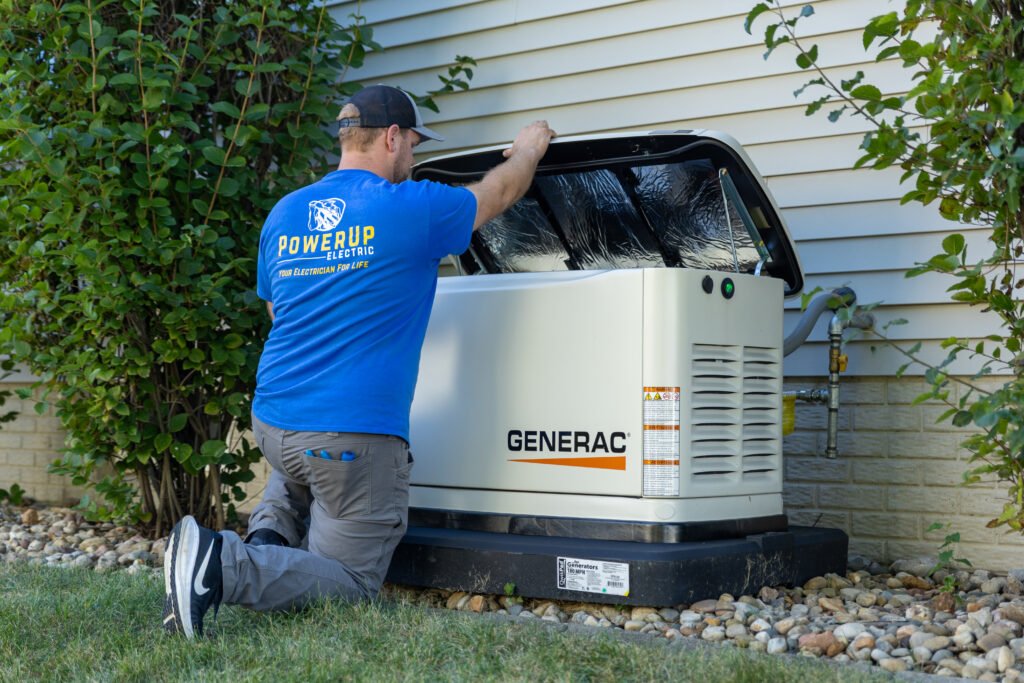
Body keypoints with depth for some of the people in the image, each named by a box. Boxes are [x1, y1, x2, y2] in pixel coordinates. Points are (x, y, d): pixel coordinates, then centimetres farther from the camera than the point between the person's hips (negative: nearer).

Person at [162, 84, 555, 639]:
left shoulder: (283, 214, 9)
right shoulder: (411, 209, -8)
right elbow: (502, 191, 11)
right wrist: (529, 149, 33)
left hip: (271, 421, 7)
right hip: (354, 437, -7)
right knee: (352, 582, 4)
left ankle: (269, 530, 12)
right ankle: (224, 565, -19)